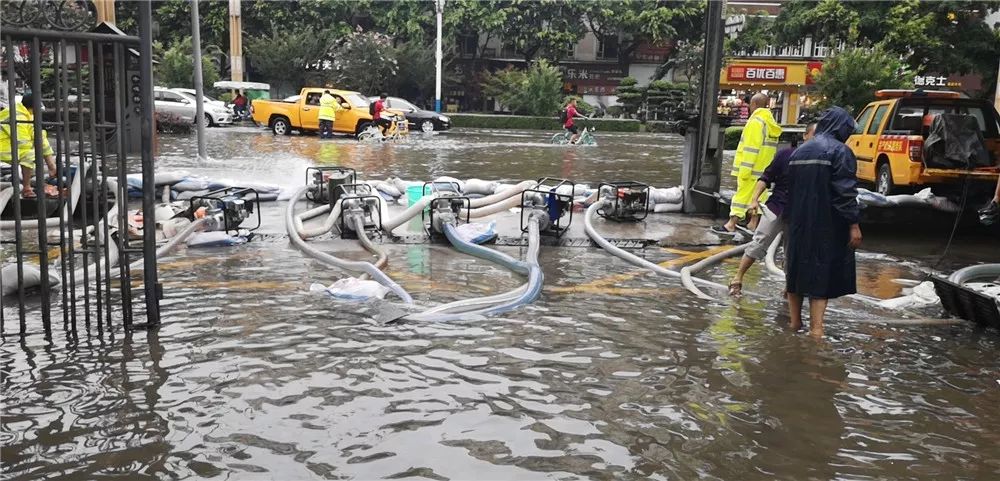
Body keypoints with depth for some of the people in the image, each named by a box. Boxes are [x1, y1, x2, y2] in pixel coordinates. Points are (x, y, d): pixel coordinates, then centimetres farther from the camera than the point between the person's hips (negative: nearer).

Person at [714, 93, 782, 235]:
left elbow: (751, 148, -21)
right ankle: (753, 223, 18)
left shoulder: (756, 121, -16)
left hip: (753, 168, -9)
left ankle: (731, 225, -4)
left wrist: (744, 169, -21)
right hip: (764, 168, 9)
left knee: (742, 194, -6)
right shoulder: (770, 122, 14)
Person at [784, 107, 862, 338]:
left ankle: (795, 321, 24)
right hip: (826, 225, -6)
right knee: (822, 274, -3)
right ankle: (816, 328, -7)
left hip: (798, 223, 6)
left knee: (797, 267, 15)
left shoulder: (799, 151, 12)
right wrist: (853, 224, -13)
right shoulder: (840, 151, -9)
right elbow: (846, 191, -16)